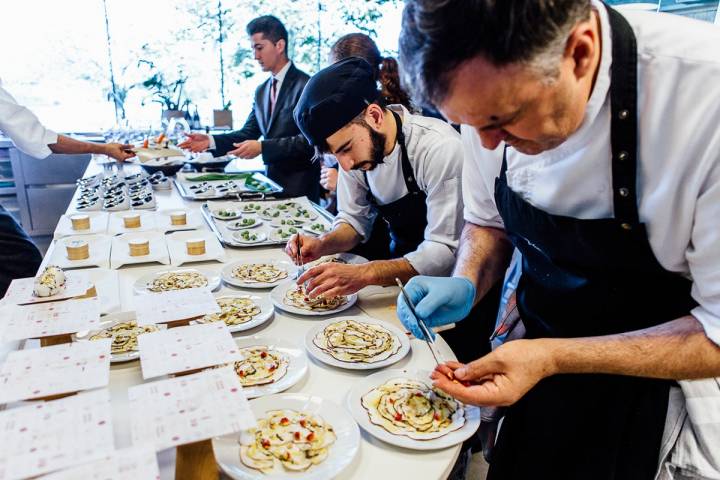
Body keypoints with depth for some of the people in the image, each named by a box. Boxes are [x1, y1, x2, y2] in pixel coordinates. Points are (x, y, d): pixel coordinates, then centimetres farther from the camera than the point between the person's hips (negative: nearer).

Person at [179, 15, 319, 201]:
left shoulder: (305, 85, -11)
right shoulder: (261, 91, 13)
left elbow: (309, 139, -19)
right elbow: (248, 133, 11)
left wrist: (262, 147, -24)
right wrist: (211, 141, -4)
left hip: (299, 186, -6)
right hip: (271, 180, 6)